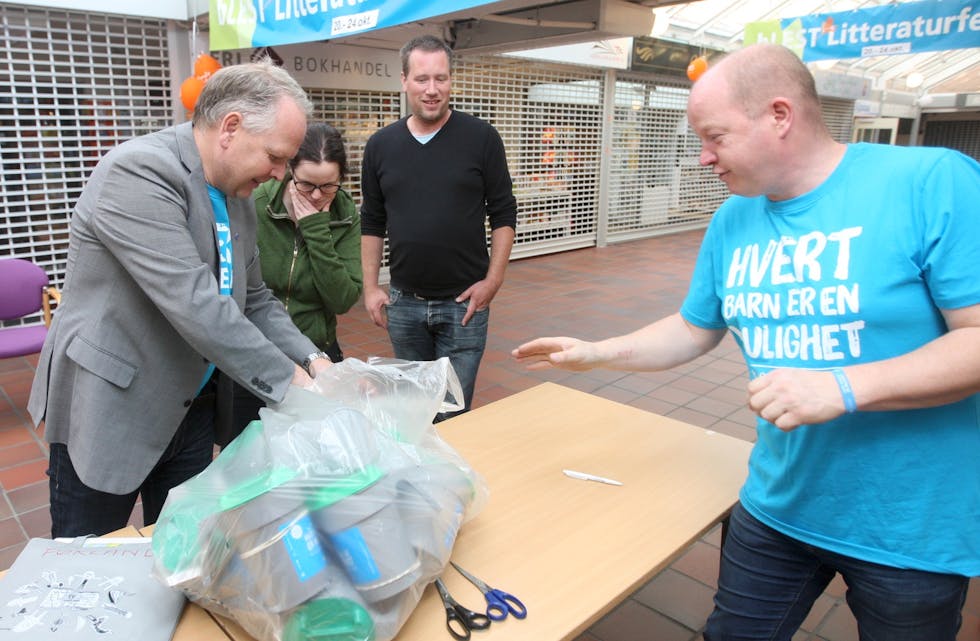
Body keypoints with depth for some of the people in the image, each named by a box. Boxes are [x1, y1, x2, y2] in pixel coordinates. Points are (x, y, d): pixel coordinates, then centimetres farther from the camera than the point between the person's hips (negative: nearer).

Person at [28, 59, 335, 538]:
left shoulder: (237, 197, 4)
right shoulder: (138, 172, -22)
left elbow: (254, 300, 8)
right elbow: (194, 302, -30)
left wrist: (311, 360, -7)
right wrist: (288, 381, -25)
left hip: (194, 408, 7)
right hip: (108, 411, -7)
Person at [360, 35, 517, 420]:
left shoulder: (481, 138, -4)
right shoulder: (380, 145, 4)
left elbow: (503, 214, -1)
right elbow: (372, 223, 10)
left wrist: (493, 280, -9)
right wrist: (370, 287, 5)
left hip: (464, 302, -3)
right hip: (402, 303, 3)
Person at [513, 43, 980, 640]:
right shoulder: (732, 221, 0)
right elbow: (694, 329, 10)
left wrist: (844, 387, -29)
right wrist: (594, 352, 3)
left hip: (913, 526, -4)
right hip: (777, 505, 5)